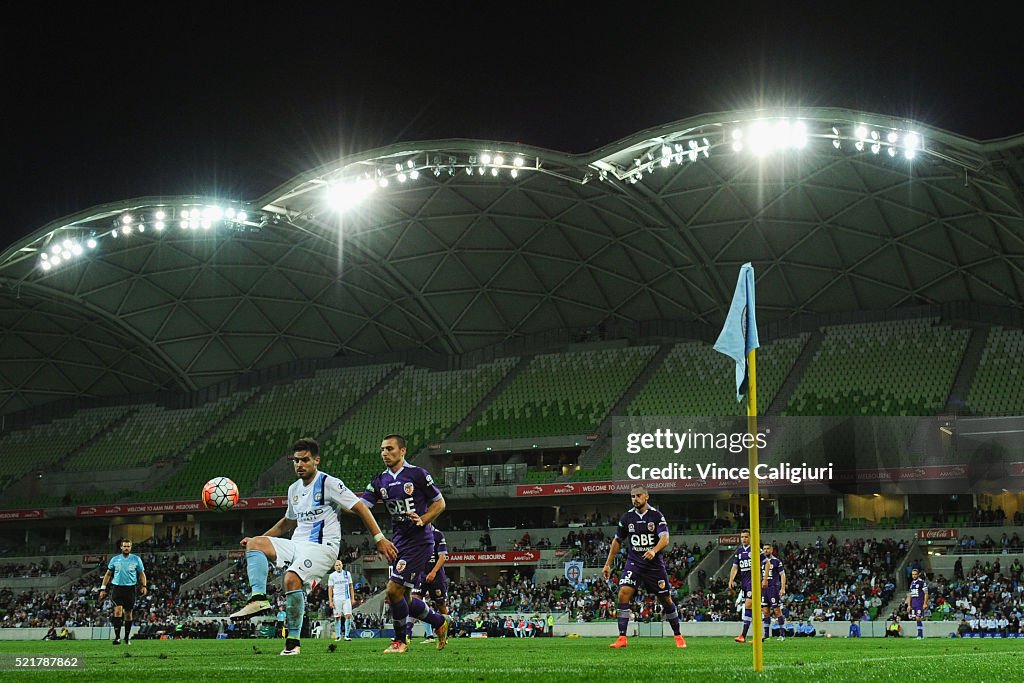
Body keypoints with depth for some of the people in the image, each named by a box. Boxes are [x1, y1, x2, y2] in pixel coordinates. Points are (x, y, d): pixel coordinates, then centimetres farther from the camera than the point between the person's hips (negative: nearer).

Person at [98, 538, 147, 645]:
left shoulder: (136, 559, 4)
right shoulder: (115, 559, 6)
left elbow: (142, 574, 10)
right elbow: (108, 574, 13)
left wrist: (143, 586, -6)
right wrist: (103, 589, 7)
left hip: (130, 588, 0)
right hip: (117, 587, 0)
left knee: (128, 614, 7)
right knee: (118, 610, -16)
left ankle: (127, 637, 21)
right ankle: (117, 637, -19)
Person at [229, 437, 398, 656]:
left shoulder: (329, 484, -6)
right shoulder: (294, 489, 16)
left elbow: (360, 508, -7)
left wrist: (379, 539, -12)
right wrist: (259, 538, 25)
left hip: (322, 546, -7)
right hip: (298, 545, 7)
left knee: (292, 578, -31)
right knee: (254, 544, -11)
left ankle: (293, 642, -22)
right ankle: (259, 598, -28)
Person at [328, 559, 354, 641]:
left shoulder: (347, 574, 6)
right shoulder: (332, 575, 1)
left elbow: (350, 586, 11)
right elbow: (330, 589, 2)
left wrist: (352, 598, 7)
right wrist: (330, 601, -4)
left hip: (346, 598, 1)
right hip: (336, 599, -1)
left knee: (348, 616, -10)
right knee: (337, 617, 1)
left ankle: (347, 635, -5)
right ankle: (338, 636, 8)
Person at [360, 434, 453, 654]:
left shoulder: (418, 474, -6)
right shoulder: (380, 481, 9)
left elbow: (439, 503, 0)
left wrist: (423, 520, -16)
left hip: (419, 541, -7)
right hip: (399, 541, 7)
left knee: (394, 589, -13)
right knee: (403, 598, 7)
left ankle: (400, 641, 4)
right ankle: (440, 622, 31)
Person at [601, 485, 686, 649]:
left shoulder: (656, 516, -5)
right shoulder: (627, 517, 4)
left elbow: (665, 539, -17)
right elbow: (617, 541, 15)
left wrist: (654, 550, -37)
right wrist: (607, 564, 14)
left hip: (654, 564, -2)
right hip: (633, 563, 2)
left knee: (666, 599, 5)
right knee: (623, 593, -18)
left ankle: (678, 636, 23)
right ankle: (622, 638, -16)